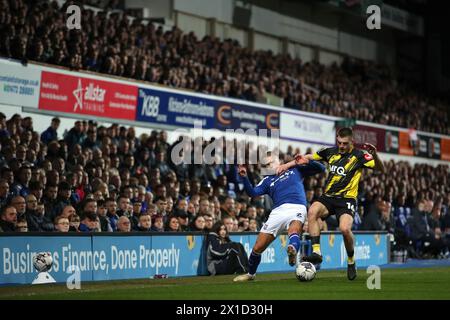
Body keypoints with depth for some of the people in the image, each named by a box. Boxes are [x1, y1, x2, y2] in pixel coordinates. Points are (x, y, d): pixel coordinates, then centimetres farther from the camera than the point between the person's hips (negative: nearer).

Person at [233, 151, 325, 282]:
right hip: (278, 211, 3)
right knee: (257, 248, 3)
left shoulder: (295, 169, 21)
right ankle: (250, 274, 26)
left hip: (297, 208, -3)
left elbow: (320, 168, 19)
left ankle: (293, 250, -70)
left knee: (294, 230, -39)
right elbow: (253, 193, 7)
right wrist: (244, 177, -8)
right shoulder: (267, 180, 24)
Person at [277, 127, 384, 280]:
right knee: (312, 211, -29)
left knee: (345, 229, -28)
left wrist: (375, 155, -28)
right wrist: (287, 165, 11)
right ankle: (316, 252, -33)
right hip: (328, 197, 4)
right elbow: (307, 158, 21)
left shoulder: (359, 156, -2)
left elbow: (381, 169, -9)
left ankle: (351, 261, 1)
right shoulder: (331, 152, 10)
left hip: (347, 199, -4)